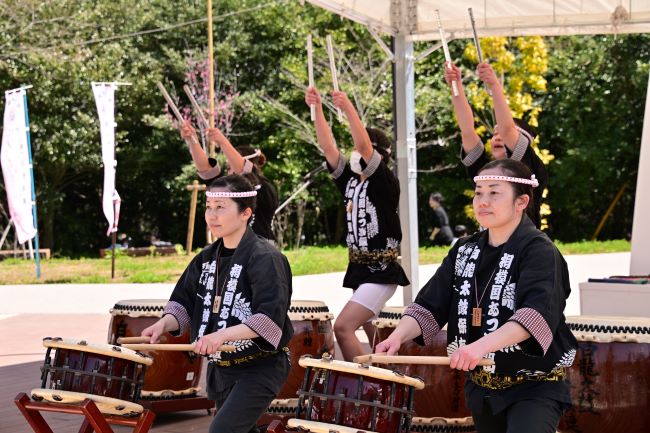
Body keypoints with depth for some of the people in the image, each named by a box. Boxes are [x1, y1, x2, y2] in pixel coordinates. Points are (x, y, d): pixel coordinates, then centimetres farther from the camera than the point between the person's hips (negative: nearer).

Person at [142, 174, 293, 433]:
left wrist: (223, 335, -38)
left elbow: (270, 319, -28)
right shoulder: (207, 258, 7)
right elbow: (184, 304, 11)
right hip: (221, 368, 8)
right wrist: (164, 324, -10)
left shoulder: (265, 259, -17)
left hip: (261, 369, -8)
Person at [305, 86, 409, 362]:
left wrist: (348, 109, -33)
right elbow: (327, 146, 0)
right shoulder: (349, 180, 9)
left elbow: (364, 146, -25)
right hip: (358, 268, 8)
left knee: (343, 327, -19)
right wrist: (317, 108, -9)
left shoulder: (385, 183, -10)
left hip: (381, 272, -8)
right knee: (373, 338, 16)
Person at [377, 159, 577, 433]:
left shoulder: (539, 251, -15)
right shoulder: (465, 251, 6)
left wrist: (483, 345, -45)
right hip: (481, 386, 7)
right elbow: (430, 306, 0)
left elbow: (538, 313, -32)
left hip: (535, 387, -7)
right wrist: (399, 335, -20)